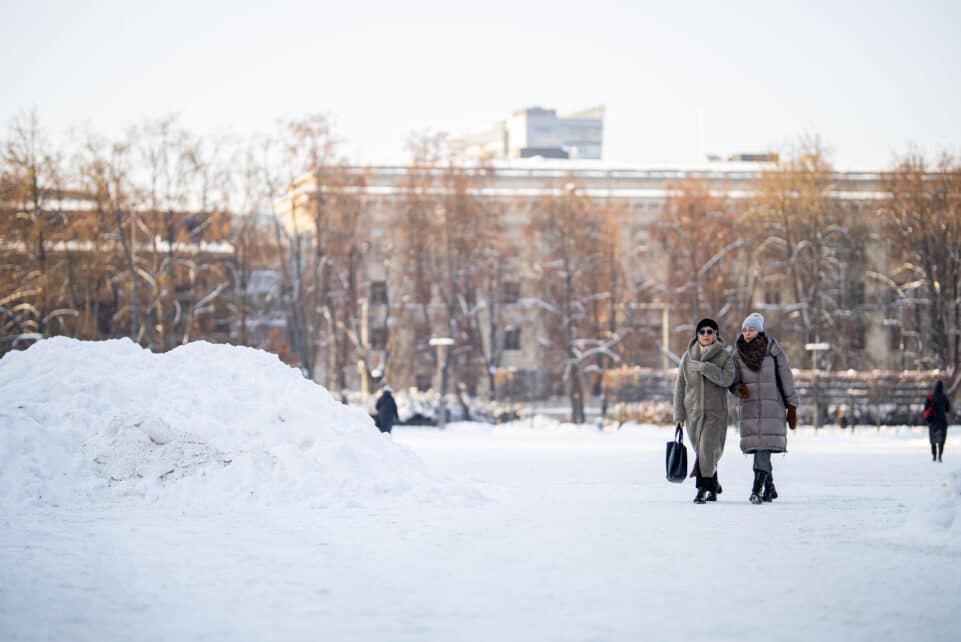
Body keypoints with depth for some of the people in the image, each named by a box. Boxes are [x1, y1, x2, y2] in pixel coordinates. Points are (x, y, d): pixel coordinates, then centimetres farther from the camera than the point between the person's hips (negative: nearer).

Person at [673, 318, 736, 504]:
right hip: (693, 411, 3)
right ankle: (713, 486, 30)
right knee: (702, 451, 11)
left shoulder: (724, 356, -2)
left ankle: (702, 489, -16)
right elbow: (680, 386, 6)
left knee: (707, 449, -17)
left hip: (715, 413, -3)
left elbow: (727, 378, -18)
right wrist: (678, 414, 2)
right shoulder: (688, 357, 6)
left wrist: (704, 367, -22)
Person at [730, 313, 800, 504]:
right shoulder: (738, 353, 0)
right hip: (749, 407, 3)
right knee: (757, 448, 5)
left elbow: (786, 379, -3)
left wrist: (792, 408, -3)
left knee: (764, 447, -16)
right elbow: (733, 381, 2)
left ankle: (757, 490, -22)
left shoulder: (773, 350, -8)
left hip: (771, 407, -3)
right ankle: (769, 488, 23)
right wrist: (740, 388, -22)